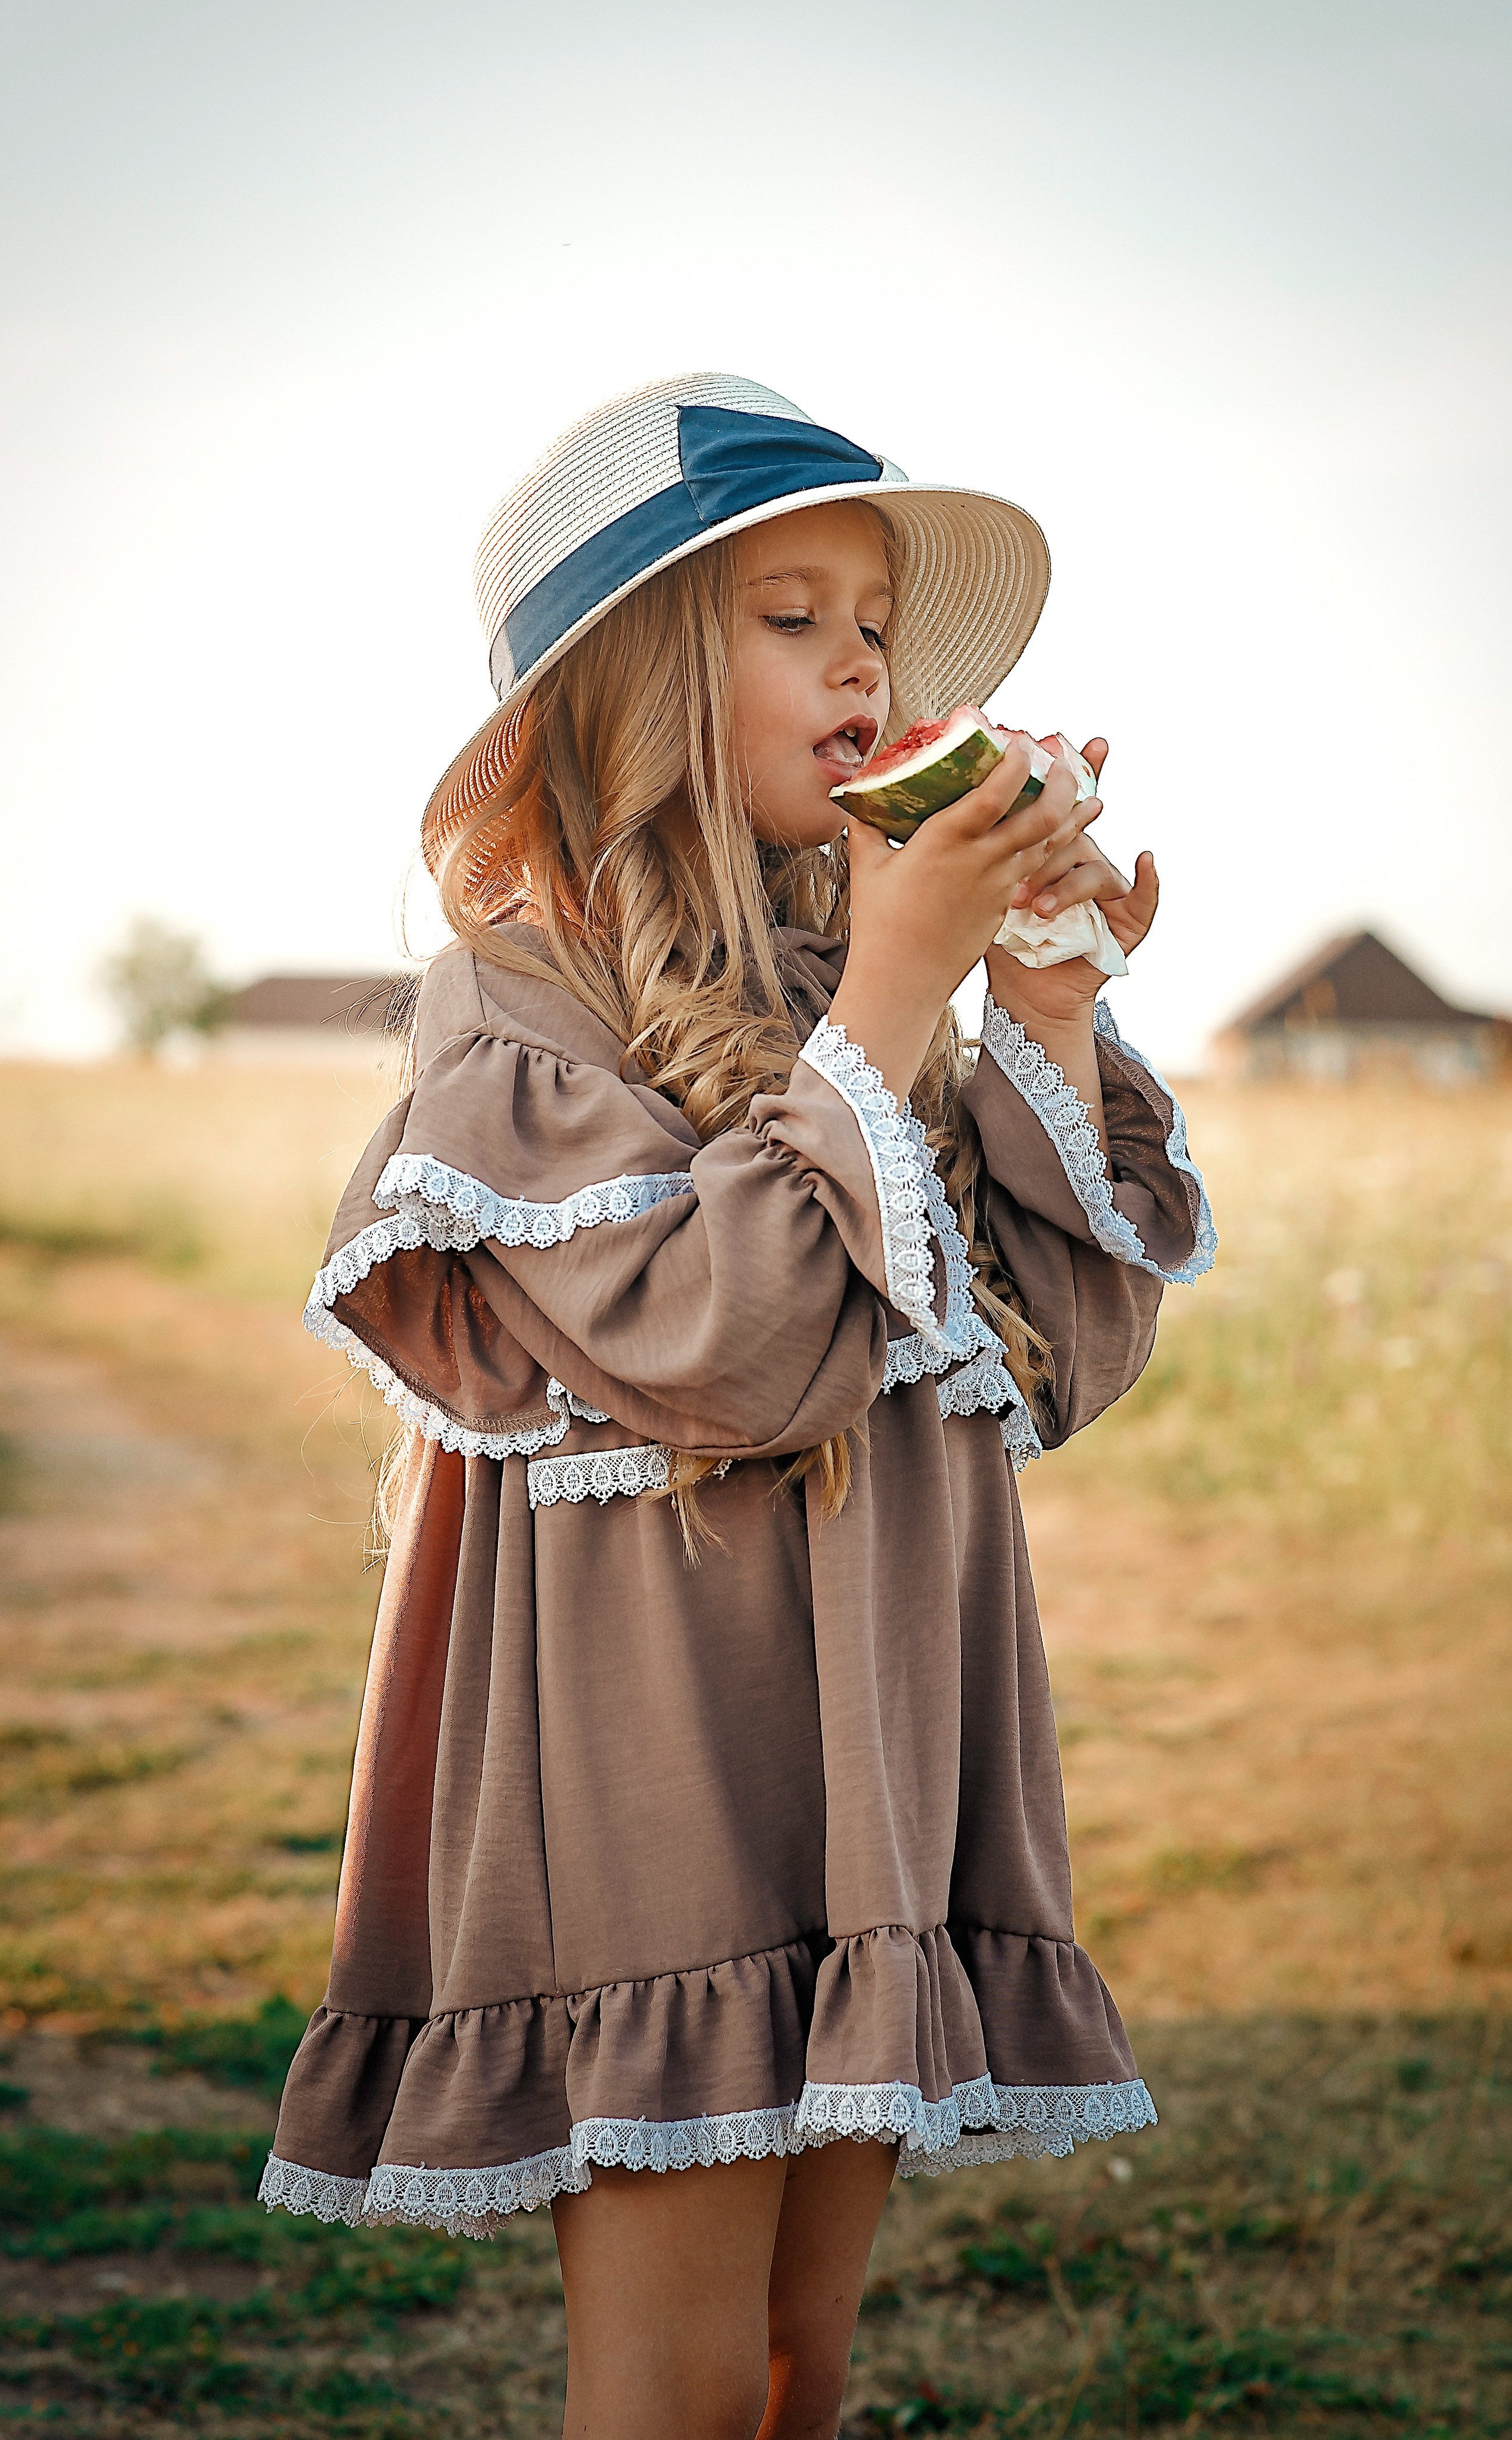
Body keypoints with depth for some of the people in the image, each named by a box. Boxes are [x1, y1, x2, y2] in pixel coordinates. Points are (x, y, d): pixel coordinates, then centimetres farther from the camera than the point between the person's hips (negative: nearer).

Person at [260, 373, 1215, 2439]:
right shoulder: (520, 992, -7)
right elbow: (715, 1342, -20)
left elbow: (1067, 1349, 6)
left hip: (887, 1720, 6)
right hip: (650, 1719, -6)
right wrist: (894, 997, -15)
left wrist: (1050, 1003, -3)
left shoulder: (854, 980, 12)